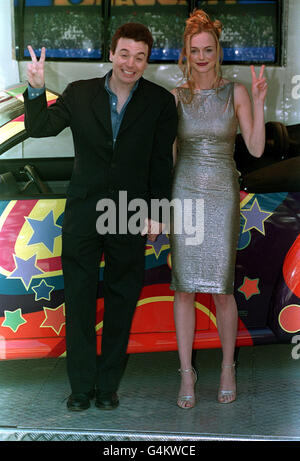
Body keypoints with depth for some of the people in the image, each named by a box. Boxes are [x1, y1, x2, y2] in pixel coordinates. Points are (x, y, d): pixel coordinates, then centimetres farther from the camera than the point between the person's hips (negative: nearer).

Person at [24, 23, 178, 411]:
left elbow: (162, 162, 1)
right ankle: (82, 385, 18)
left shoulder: (160, 102, 0)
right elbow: (38, 128, 0)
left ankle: (108, 385, 21)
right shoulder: (80, 94, 2)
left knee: (121, 302, 8)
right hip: (83, 214, 1)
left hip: (131, 217, -1)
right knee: (78, 300, 6)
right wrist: (36, 89, -17)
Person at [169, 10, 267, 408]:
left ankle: (228, 367, 21)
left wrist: (259, 102, -15)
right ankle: (187, 373, 14)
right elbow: (167, 151, 9)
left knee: (222, 290, -1)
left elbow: (256, 149, -6)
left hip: (222, 196, -1)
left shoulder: (235, 93, 1)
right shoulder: (176, 97, 4)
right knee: (184, 287, 1)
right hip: (185, 195, 1)